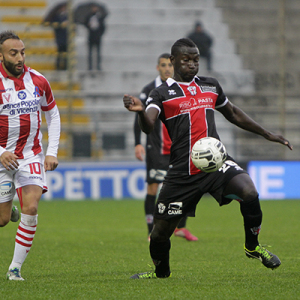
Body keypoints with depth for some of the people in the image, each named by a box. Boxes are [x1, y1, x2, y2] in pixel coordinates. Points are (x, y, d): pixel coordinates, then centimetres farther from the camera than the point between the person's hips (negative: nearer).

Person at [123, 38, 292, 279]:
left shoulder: (211, 86, 13)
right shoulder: (162, 94, -2)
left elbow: (233, 114, 29)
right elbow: (148, 127, -19)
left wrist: (268, 135, 30)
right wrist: (140, 111, -42)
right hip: (182, 172, -2)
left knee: (249, 192, -26)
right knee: (161, 230, 2)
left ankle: (253, 246, -1)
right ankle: (161, 271, 34)